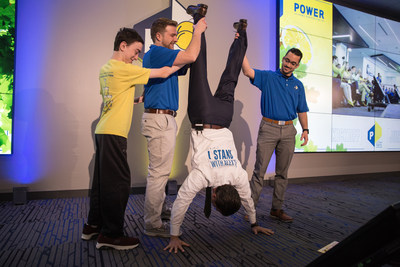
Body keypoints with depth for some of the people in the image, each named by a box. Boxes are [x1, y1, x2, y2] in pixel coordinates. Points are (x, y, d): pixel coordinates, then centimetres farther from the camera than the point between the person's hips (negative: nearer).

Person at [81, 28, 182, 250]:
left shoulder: (106, 69, 16)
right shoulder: (124, 69, -12)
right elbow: (163, 73, -11)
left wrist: (135, 98, 18)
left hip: (103, 131, 10)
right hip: (114, 133, -10)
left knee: (103, 180, 16)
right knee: (118, 182, -3)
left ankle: (93, 226, 28)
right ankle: (111, 234, 7)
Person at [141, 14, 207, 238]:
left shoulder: (164, 57, 21)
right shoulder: (155, 52, -10)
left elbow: (189, 66, 20)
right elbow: (191, 56, -21)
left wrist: (199, 34, 18)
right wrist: (198, 31, -5)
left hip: (165, 120, 11)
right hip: (159, 120, -11)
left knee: (160, 173, 16)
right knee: (159, 174, -6)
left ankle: (157, 215, 29)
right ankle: (153, 225, 4)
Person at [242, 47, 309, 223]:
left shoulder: (298, 85, 16)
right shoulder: (268, 77, 4)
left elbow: (301, 110, 18)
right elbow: (247, 71, -12)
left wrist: (305, 129, 7)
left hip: (288, 131, 4)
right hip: (268, 128, -4)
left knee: (282, 172, 8)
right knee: (259, 171, -4)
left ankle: (277, 209, 19)